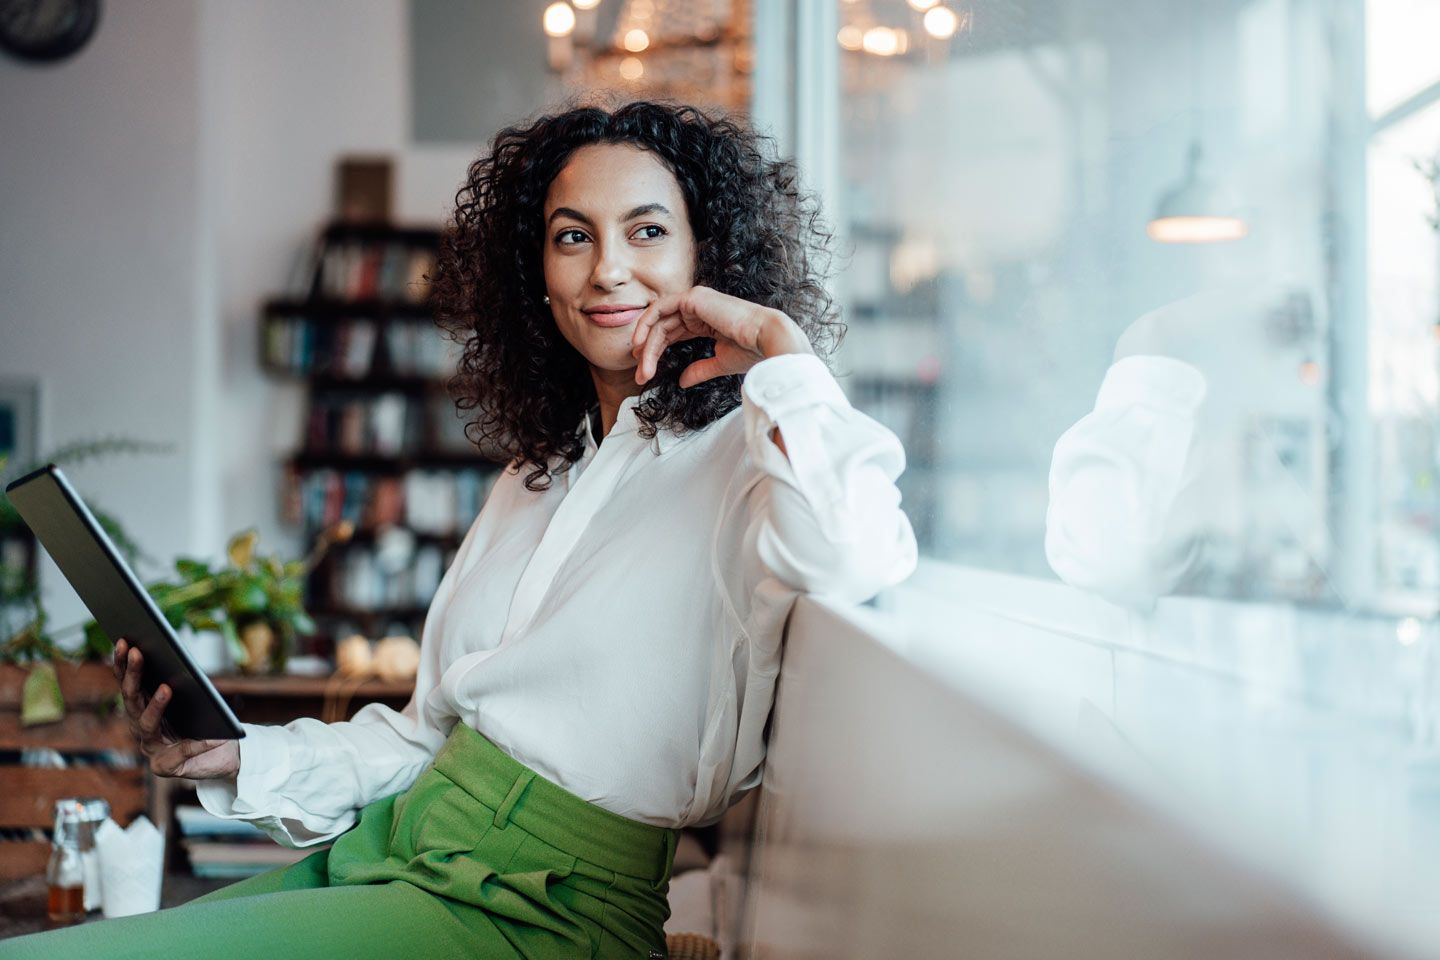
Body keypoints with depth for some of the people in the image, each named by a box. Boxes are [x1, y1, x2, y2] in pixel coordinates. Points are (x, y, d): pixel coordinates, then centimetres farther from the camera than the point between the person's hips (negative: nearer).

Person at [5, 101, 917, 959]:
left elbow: (851, 556, -33)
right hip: (392, 848, 8)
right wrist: (241, 757, 5)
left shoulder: (745, 458, -7)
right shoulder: (535, 478, 19)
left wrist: (775, 342, -18)